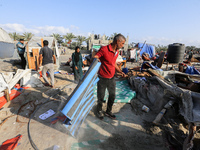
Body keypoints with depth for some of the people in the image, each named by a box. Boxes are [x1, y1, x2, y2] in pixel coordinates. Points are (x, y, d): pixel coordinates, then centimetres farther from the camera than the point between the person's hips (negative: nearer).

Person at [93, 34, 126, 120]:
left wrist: (120, 71, 5)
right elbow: (94, 58, -15)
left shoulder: (117, 52, 5)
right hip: (102, 79, -7)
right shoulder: (104, 49, -18)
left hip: (111, 78, 7)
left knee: (112, 96, 17)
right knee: (101, 97, 11)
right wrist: (96, 59, -39)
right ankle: (99, 111, 38)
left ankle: (108, 112, 40)